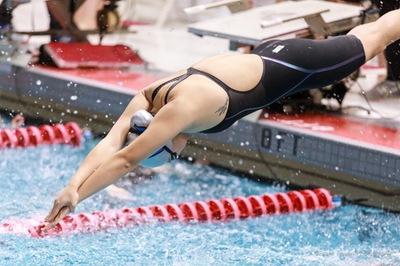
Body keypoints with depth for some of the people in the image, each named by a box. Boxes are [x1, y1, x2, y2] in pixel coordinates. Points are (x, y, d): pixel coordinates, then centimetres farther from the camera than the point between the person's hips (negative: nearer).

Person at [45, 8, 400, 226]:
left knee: (369, 41, 20)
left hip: (288, 68, -6)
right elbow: (108, 146, -28)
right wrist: (73, 186, -43)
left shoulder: (182, 110, -41)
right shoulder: (145, 101, -20)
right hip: (263, 58, 6)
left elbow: (125, 159, -45)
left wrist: (77, 196, -47)